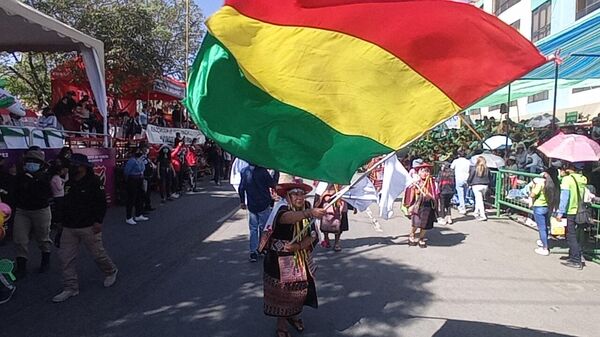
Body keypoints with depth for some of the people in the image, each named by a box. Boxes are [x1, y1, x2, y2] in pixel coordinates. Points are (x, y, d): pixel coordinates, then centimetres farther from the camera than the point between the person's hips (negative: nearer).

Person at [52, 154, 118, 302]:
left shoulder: (94, 182, -11)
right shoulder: (69, 183, 11)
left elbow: (102, 202, -15)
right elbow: (65, 204, 20)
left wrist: (98, 221, -20)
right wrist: (62, 221, 19)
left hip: (89, 227, -7)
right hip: (69, 228, 7)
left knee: (97, 253, 5)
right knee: (66, 258, 4)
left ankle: (110, 272, 32)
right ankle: (70, 288, 14)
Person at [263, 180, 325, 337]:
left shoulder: (307, 210, -1)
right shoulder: (282, 210, -20)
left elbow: (312, 234, -6)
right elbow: (288, 218, -45)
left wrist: (300, 245, -25)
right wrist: (309, 213, -63)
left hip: (302, 259, 6)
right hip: (281, 260, -5)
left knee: (299, 289, 16)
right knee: (281, 291, 5)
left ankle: (294, 315, 41)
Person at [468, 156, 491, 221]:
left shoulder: (474, 168, -10)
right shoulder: (487, 169, 4)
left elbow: (470, 178, -6)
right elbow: (490, 179, 11)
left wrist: (469, 184, 10)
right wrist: (488, 185, 22)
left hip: (476, 186, -4)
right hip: (485, 186, 5)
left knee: (479, 200, -4)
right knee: (479, 199, 18)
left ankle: (483, 215, -8)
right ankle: (476, 212, 30)